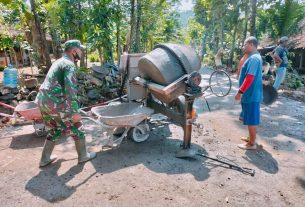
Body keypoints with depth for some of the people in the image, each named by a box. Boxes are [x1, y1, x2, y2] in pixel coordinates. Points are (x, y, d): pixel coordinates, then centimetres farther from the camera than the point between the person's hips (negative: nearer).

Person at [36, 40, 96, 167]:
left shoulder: (58, 62, 20)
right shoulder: (69, 65, -11)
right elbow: (70, 89, -21)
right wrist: (75, 112, -21)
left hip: (42, 101, 9)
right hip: (55, 104, -9)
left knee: (54, 130, 24)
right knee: (76, 128, 7)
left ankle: (45, 159, 30)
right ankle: (83, 156, 21)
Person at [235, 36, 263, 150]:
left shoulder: (253, 58, -19)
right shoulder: (256, 57, 14)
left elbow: (249, 78, -26)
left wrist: (240, 92, -22)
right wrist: (243, 91, 22)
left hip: (251, 94, -10)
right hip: (252, 93, 10)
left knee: (251, 119, -1)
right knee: (251, 118, 19)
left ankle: (251, 144, 10)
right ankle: (251, 138, 33)